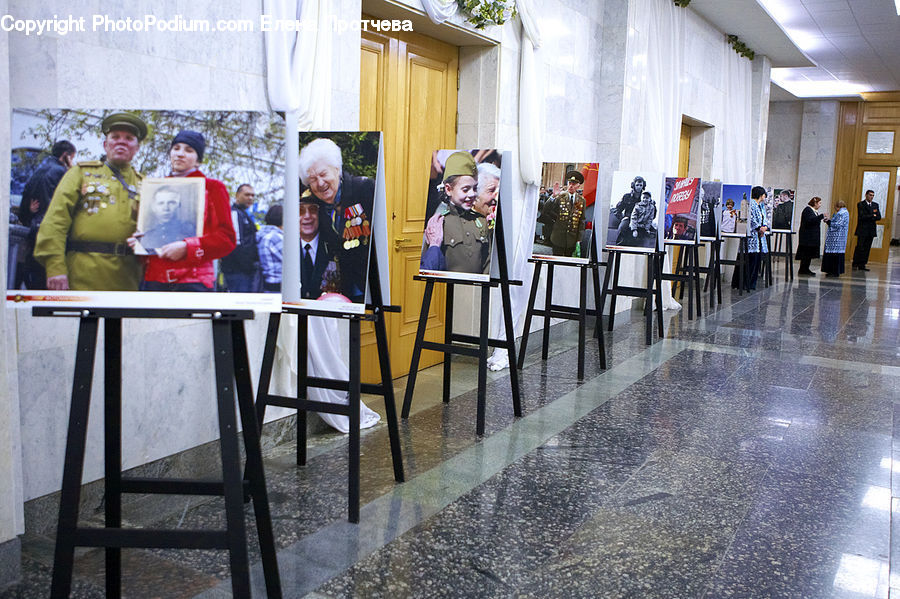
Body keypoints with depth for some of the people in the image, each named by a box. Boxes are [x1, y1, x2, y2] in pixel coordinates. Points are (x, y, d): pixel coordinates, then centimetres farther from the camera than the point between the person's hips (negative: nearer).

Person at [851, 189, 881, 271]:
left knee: (867, 248, 2)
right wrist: (872, 216, -7)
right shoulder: (860, 204, -1)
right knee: (860, 248, -7)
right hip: (862, 230, -5)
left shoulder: (875, 205, 15)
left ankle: (862, 265, 5)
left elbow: (879, 217, 6)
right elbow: (862, 216, -13)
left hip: (871, 230, 5)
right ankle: (855, 264, 2)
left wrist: (868, 217, -8)